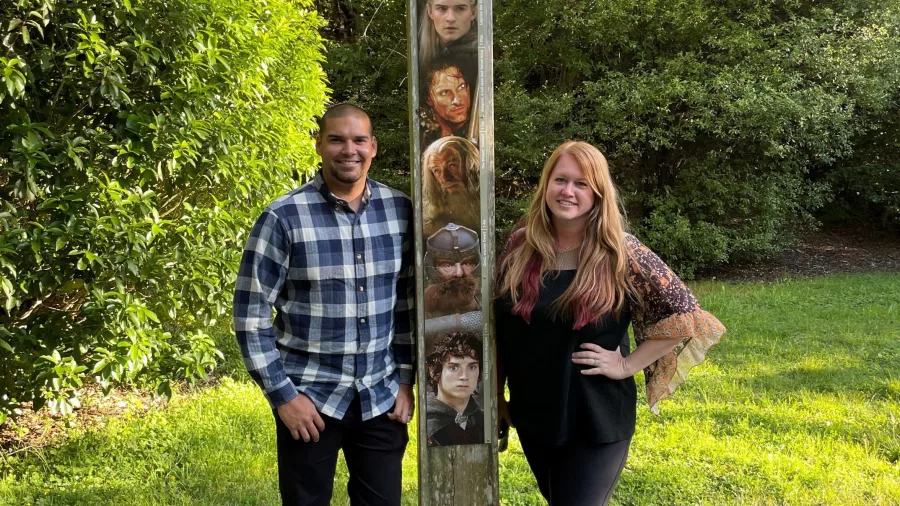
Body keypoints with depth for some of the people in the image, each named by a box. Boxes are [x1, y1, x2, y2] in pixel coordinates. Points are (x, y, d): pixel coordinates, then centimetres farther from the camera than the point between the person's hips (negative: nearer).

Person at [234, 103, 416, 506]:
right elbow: (251, 314, -8)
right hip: (309, 397, -3)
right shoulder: (284, 217, -11)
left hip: (381, 397, 3)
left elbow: (409, 300, 8)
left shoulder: (400, 211, 1)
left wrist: (406, 380, 5)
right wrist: (282, 394, -10)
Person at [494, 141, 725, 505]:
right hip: (532, 416, 4)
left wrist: (627, 365, -12)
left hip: (597, 420, -4)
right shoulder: (520, 246, -2)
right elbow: (496, 326, 7)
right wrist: (494, 393, 7)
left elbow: (683, 314, -10)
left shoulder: (621, 253, -13)